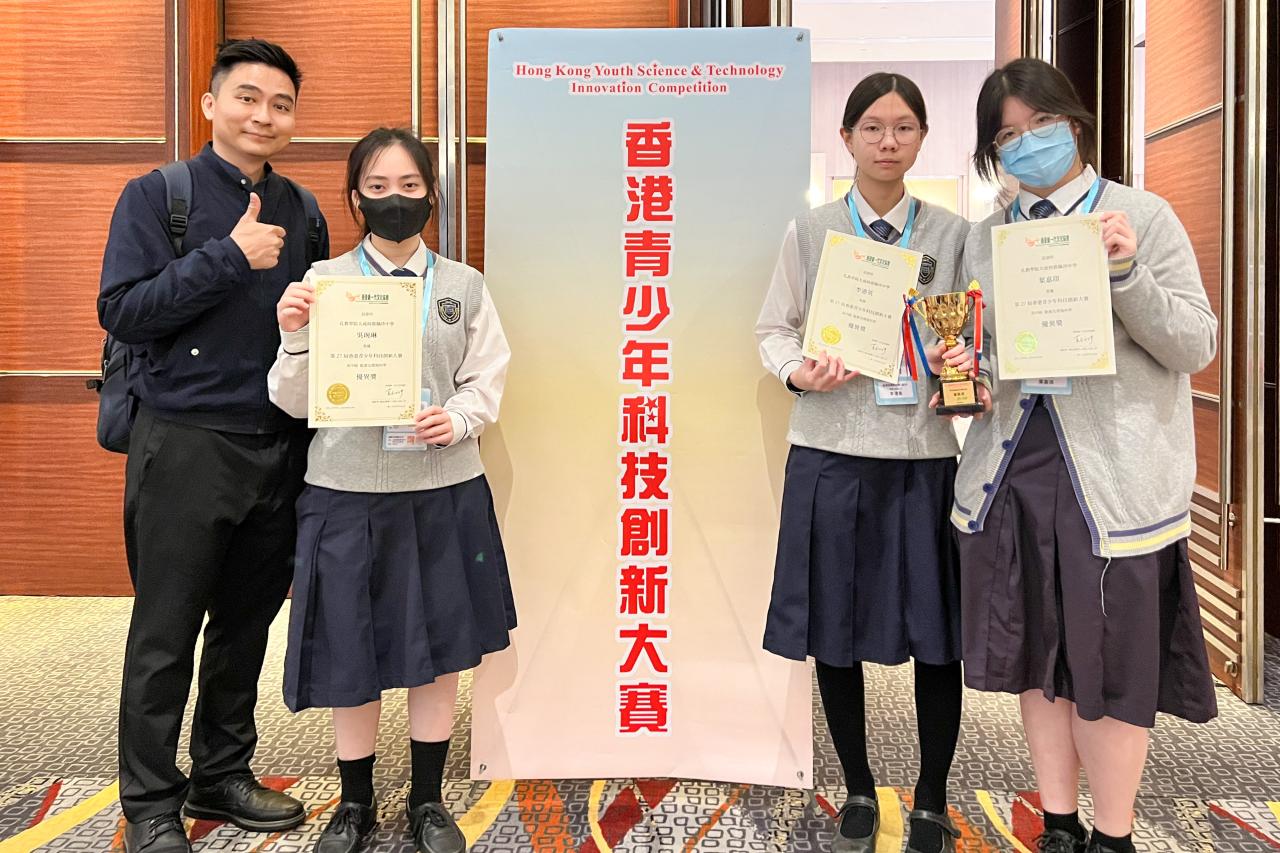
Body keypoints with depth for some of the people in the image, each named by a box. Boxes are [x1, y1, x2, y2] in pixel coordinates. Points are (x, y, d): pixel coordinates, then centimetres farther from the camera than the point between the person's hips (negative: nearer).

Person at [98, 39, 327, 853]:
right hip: (186, 443, -4)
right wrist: (228, 257, -17)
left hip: (280, 449, 5)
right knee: (165, 634, 5)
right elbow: (122, 310, -12)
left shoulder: (300, 212, 12)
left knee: (247, 624, 14)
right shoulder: (157, 195, -2)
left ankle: (223, 774, 31)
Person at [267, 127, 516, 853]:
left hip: (443, 491, 1)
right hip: (348, 492, -1)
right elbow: (296, 401, 1)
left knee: (438, 649, 10)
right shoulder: (322, 281, 2)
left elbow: (488, 380, 4)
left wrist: (457, 420, -15)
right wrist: (295, 337, -17)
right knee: (352, 655, 8)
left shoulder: (464, 285, 5)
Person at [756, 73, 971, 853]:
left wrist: (970, 360, -13)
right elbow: (773, 329, 6)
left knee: (937, 634, 4)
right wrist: (799, 374, -14)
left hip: (924, 453, 1)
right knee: (835, 629, 7)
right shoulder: (811, 231, 5)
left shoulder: (953, 234, 7)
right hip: (832, 452, 0)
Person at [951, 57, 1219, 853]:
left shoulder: (1143, 216, -1)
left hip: (1113, 477, -3)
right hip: (1012, 467, 4)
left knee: (1111, 661, 4)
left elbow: (1196, 347, -4)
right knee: (1038, 656, 13)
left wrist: (1126, 274, -19)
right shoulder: (983, 239, 10)